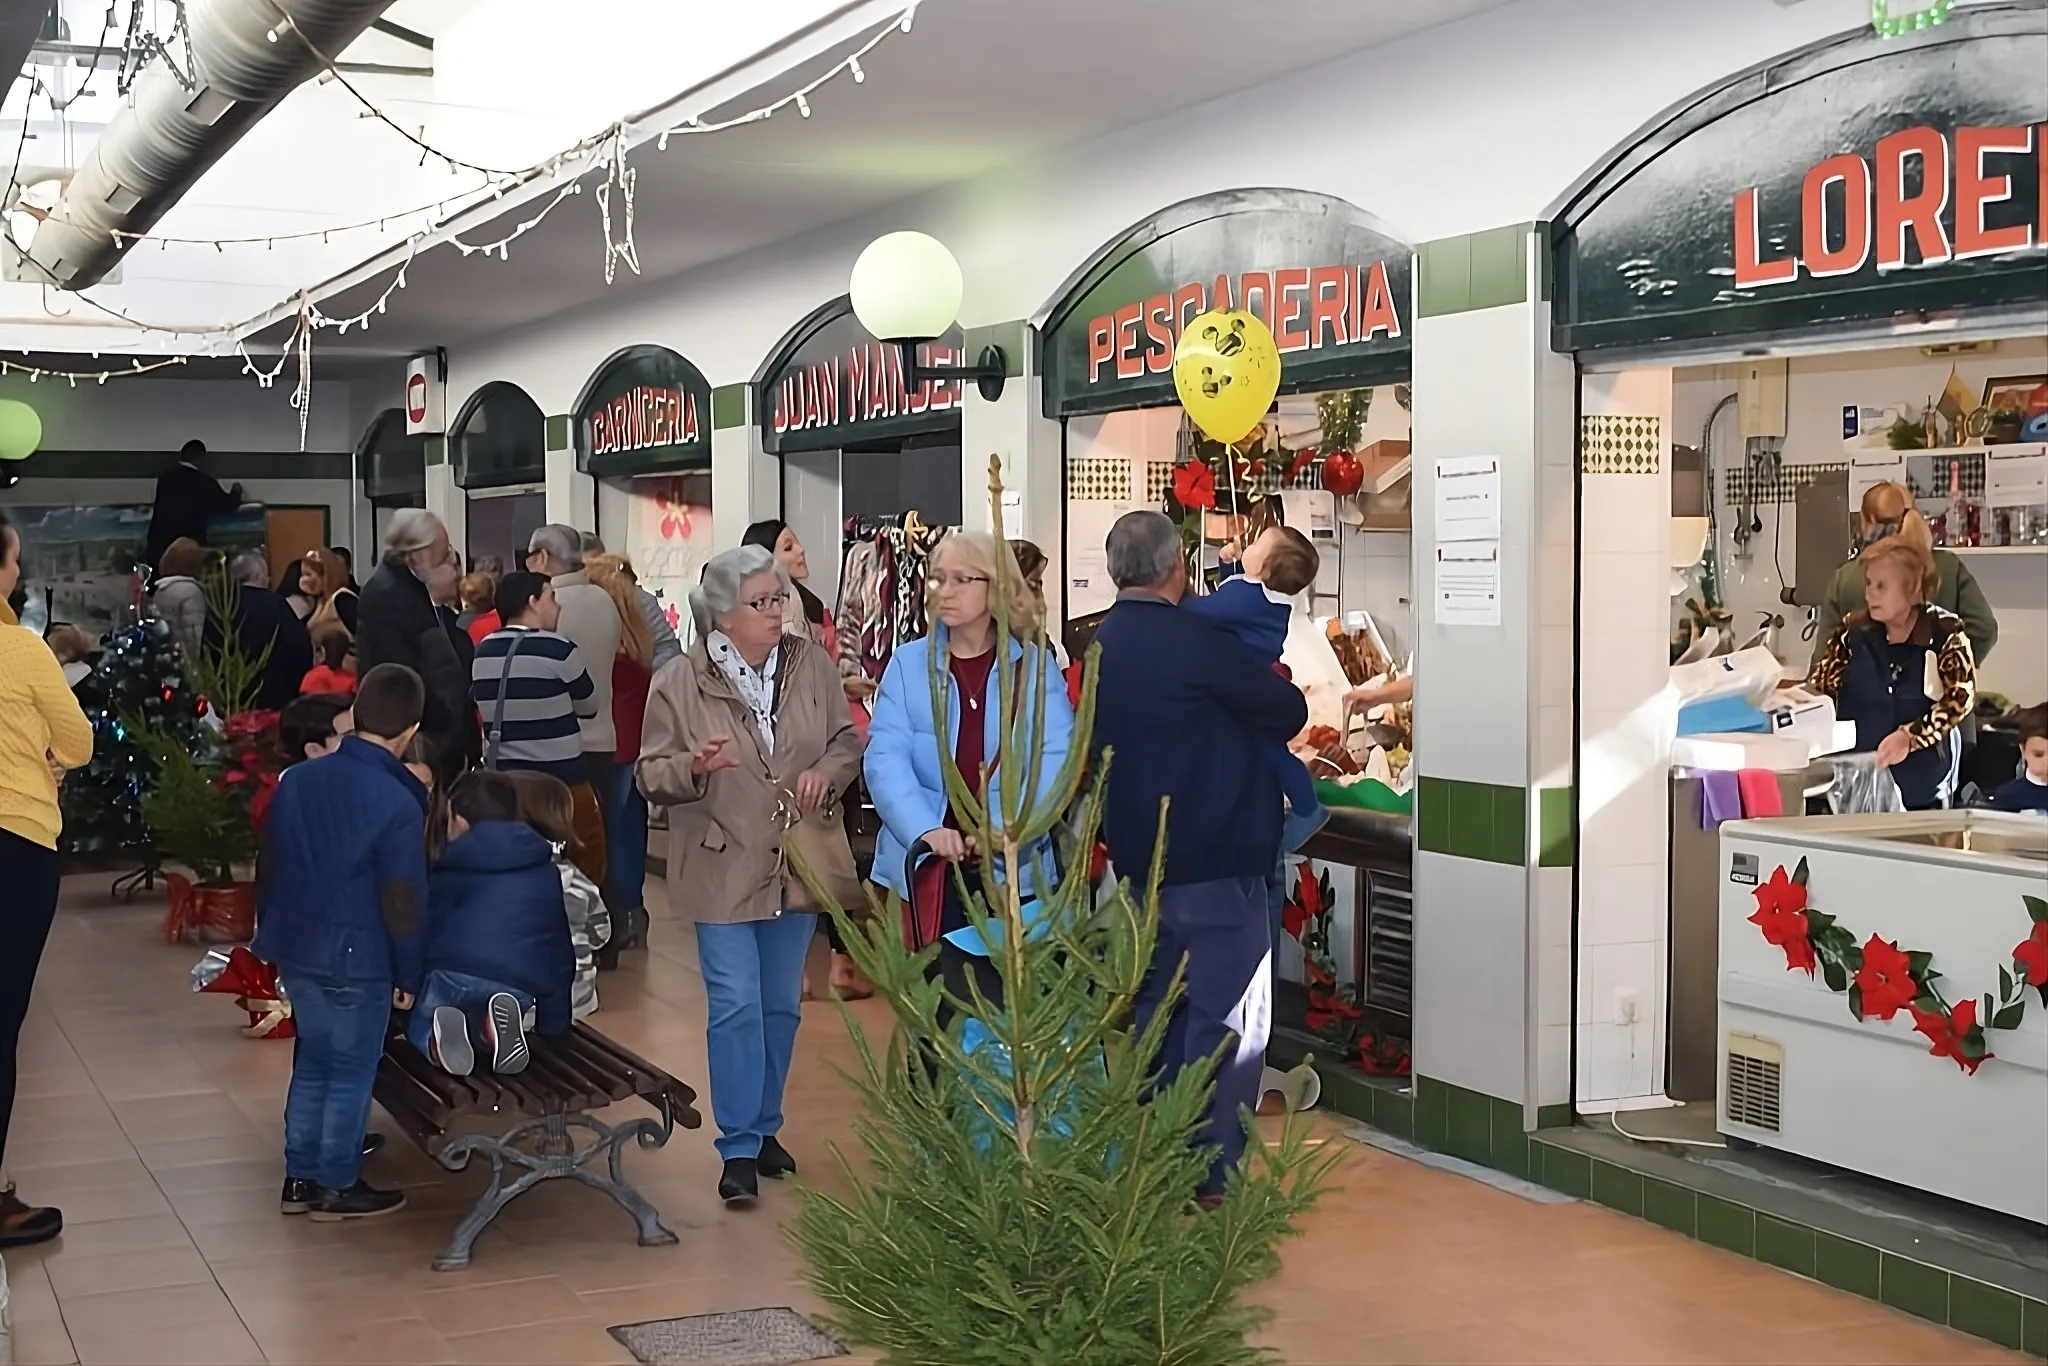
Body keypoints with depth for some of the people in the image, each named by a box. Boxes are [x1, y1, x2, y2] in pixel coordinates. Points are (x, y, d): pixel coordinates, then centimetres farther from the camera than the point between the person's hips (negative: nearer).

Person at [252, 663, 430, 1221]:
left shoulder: (296, 780, 1)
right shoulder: (400, 804, -18)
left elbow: (268, 866, 10)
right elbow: (402, 902, -14)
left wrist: (270, 930, 22)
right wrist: (407, 974, -4)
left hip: (293, 946, 7)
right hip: (356, 957, -6)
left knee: (314, 1059, 19)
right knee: (351, 1070, 7)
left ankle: (300, 1178, 26)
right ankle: (337, 1187, 16)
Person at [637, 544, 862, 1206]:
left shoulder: (812, 664, 1)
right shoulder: (679, 683, -8)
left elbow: (847, 740, 10)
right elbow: (652, 774, -5)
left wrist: (827, 772, -12)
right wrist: (695, 767, -26)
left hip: (796, 864, 4)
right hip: (723, 870, -4)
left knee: (782, 1005, 14)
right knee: (735, 1007, -6)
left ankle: (764, 1127, 30)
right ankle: (740, 1148, 3)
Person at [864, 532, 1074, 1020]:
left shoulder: (1036, 666, 2)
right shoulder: (908, 663, 3)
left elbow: (1054, 759, -9)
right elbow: (886, 757, -8)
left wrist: (1012, 826, -26)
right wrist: (923, 829, -25)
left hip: (1012, 871, 0)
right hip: (925, 870, 1)